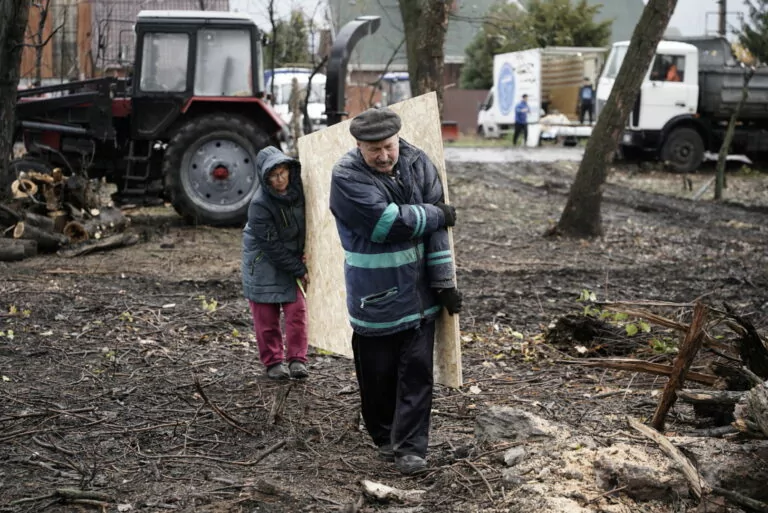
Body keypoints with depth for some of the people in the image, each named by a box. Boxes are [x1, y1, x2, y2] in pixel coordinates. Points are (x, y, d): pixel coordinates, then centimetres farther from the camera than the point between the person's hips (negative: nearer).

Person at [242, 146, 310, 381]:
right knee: (266, 315, 0)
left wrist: (304, 252, -2)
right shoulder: (259, 205, -24)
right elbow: (272, 246, -20)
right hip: (264, 262, -4)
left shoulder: (297, 190, -9)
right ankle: (273, 361, 11)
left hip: (292, 258, 4)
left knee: (297, 309, -3)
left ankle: (297, 359, 4)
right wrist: (299, 271, -15)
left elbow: (305, 221, 11)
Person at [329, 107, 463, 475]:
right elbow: (388, 222, -23)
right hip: (374, 298, -3)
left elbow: (436, 229, 0)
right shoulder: (346, 177, -15)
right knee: (378, 375, 8)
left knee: (417, 371, 1)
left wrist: (444, 282, -1)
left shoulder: (418, 164, -2)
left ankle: (410, 448, 7)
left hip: (419, 293, 3)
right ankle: (385, 438, 28)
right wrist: (436, 214, -10)